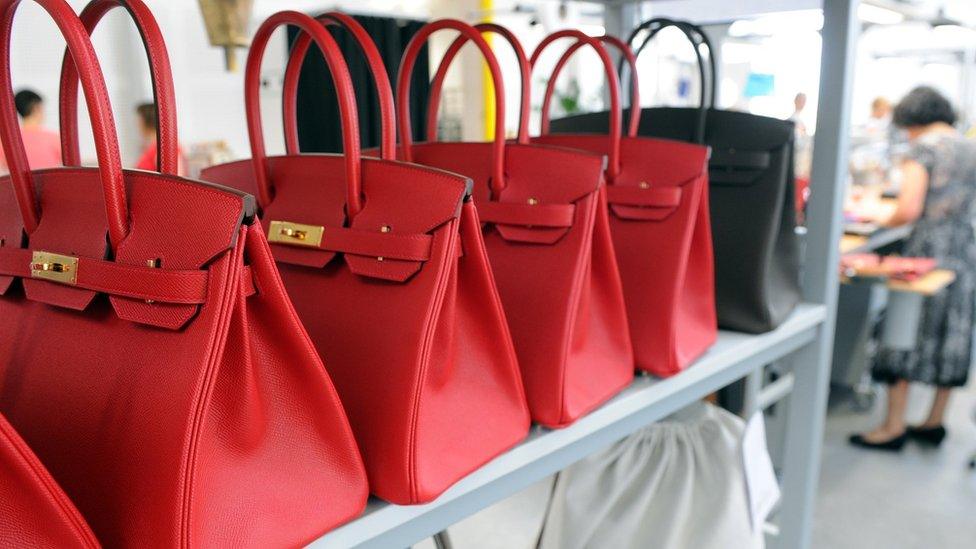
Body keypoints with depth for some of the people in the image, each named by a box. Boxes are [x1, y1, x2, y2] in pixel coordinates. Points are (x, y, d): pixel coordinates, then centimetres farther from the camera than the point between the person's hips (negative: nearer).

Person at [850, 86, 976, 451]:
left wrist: (884, 219, 3)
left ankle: (894, 427, 4)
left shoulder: (923, 147, -8)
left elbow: (909, 210, -15)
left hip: (929, 249, -7)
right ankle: (935, 423, 21)